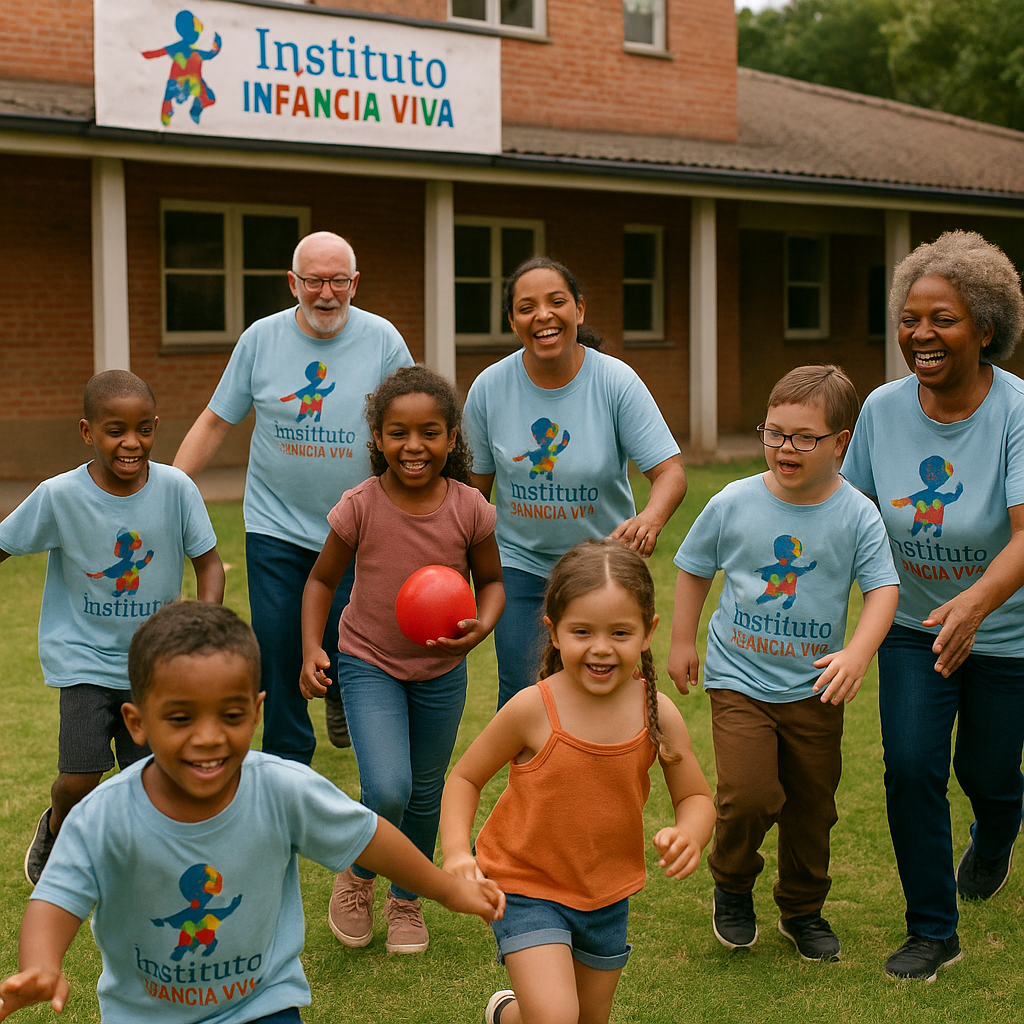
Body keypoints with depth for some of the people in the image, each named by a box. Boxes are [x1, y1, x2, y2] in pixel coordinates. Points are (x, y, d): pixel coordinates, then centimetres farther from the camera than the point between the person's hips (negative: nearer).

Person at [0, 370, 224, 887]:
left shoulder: (176, 489, -12)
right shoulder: (59, 496, -15)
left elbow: (208, 561, -4)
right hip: (84, 656, -2)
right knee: (80, 778, -10)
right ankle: (54, 830, 26)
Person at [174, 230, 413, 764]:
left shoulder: (382, 339, -4)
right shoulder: (260, 339, -2)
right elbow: (214, 422, 4)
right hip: (275, 526, 1)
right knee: (277, 654, 0)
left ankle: (340, 691, 41)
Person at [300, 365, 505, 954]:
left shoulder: (469, 509, -14)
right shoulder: (360, 507, -17)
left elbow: (491, 580, 1)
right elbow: (322, 579, -3)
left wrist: (481, 628, -19)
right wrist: (312, 649, -15)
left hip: (441, 670, 2)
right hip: (368, 663, -2)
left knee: (426, 792, 15)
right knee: (387, 791, -19)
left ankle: (407, 899, 40)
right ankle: (358, 877, 14)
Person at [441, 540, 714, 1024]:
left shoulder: (658, 714, -12)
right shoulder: (533, 709, -20)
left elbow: (696, 797, -1)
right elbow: (465, 777, -7)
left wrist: (689, 835, -24)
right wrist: (456, 852, -22)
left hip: (607, 895, 4)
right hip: (527, 887, -4)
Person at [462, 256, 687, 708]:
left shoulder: (616, 382, -15)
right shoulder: (489, 388, -8)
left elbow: (670, 472, -18)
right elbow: (475, 485, 2)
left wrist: (650, 518, -39)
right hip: (521, 564, 1)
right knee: (520, 694, -4)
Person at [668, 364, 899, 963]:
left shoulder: (857, 515, -7)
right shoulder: (735, 503, -6)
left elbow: (883, 587, -10)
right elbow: (694, 568, 8)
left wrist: (858, 653, -25)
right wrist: (683, 641, 9)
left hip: (814, 688, 1)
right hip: (740, 678, -1)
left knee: (812, 806, 11)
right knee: (749, 796, -16)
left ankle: (804, 909, 35)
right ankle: (732, 884, 14)